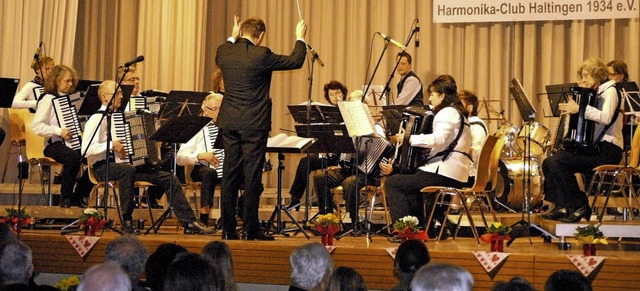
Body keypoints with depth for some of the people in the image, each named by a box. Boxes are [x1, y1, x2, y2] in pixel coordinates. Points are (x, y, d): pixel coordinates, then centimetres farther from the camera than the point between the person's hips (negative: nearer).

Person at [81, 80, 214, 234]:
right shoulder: (97, 119, -6)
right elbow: (86, 149, -19)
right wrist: (112, 145, -27)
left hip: (123, 162, 8)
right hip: (103, 166, -8)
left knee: (169, 178, -5)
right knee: (127, 169, -43)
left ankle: (189, 222, -4)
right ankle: (127, 221, -32)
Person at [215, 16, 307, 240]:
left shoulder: (224, 52, 2)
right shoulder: (261, 55, -14)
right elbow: (295, 61, -4)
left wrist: (232, 37, 35)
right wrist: (300, 38, 11)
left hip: (229, 123, 5)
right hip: (254, 124, -5)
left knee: (230, 175, 9)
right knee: (252, 176, 0)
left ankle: (228, 228, 11)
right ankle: (250, 229, 2)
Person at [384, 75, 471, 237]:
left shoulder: (447, 112, -9)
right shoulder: (458, 113, 22)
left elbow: (438, 140, -26)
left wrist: (409, 138, -19)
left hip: (445, 174, -11)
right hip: (456, 176, 11)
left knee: (392, 182, -5)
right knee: (413, 180, 34)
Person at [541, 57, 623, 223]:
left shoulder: (610, 91, -6)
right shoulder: (594, 94, 22)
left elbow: (606, 117, -25)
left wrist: (580, 109, -30)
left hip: (607, 151, -10)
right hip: (594, 148, 10)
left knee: (558, 161, -23)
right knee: (549, 163, 1)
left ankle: (581, 207, -17)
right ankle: (561, 206, -2)